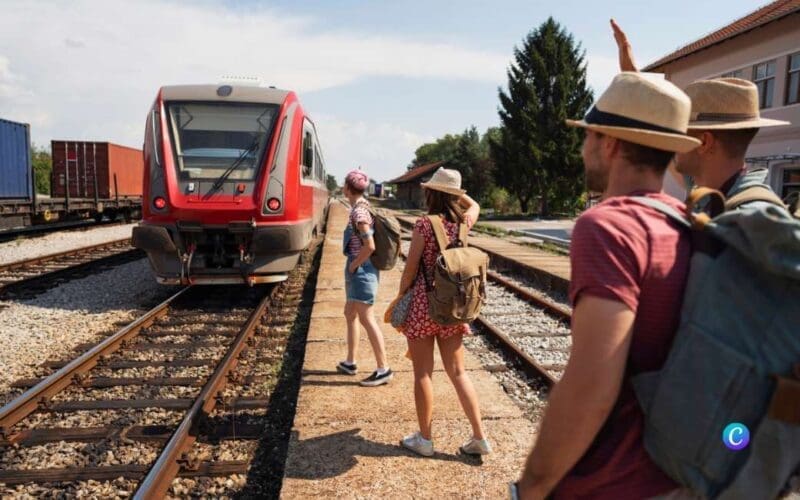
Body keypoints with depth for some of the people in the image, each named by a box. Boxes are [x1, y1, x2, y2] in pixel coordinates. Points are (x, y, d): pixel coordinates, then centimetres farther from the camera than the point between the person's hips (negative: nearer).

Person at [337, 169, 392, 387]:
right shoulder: (363, 206, 10)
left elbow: (369, 246, -25)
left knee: (366, 318, -5)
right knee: (350, 313, 18)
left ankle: (383, 369, 1)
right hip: (358, 269, 10)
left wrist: (353, 265, -13)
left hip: (362, 269, -10)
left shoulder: (358, 212, -19)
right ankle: (350, 362, 29)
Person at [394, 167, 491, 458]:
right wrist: (455, 191, 18)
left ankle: (424, 439, 18)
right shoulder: (462, 223, 2)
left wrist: (399, 299, 2)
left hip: (423, 305, -5)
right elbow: (474, 207, 28)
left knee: (423, 373, 7)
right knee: (457, 371, 13)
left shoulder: (425, 224, -13)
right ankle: (479, 437, 15)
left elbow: (410, 269, -10)